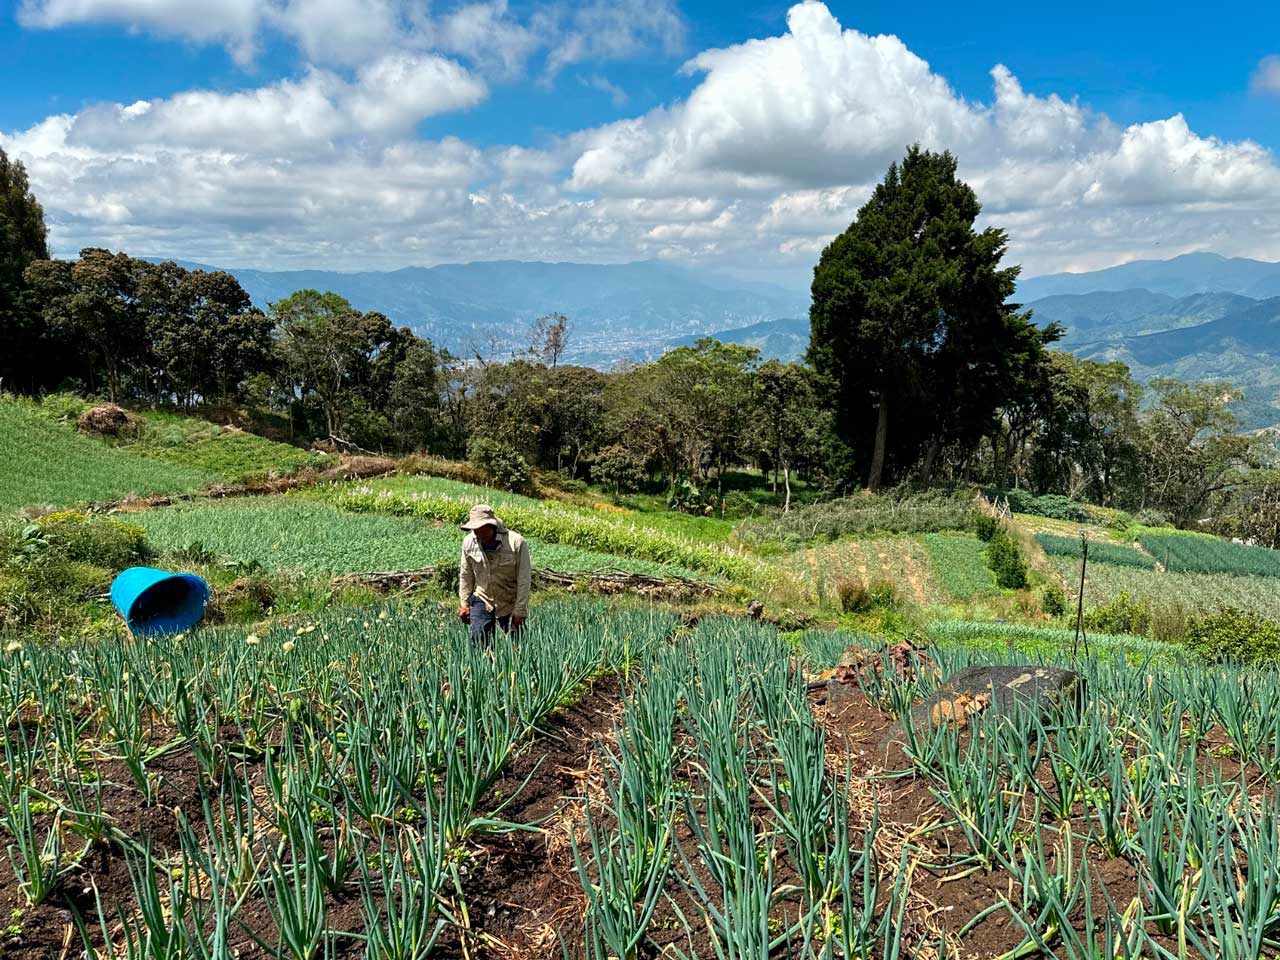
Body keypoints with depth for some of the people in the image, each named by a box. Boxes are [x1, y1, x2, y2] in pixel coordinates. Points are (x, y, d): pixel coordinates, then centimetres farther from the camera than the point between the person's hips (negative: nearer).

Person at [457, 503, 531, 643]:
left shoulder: (516, 543, -21)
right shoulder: (469, 542, -9)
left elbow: (524, 580, -16)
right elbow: (466, 575, 4)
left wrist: (520, 612, -14)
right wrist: (464, 604, 5)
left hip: (510, 604, -2)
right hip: (482, 600, 2)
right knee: (479, 640, -8)